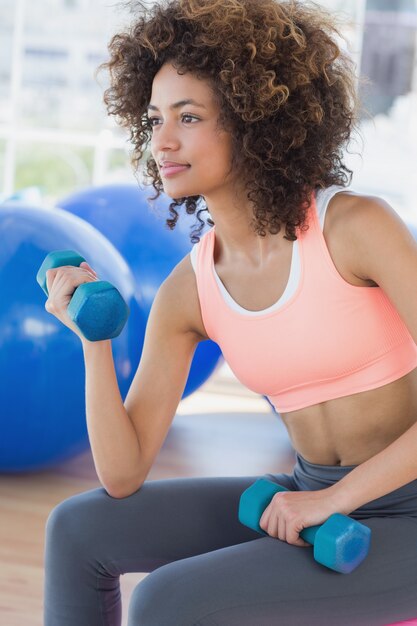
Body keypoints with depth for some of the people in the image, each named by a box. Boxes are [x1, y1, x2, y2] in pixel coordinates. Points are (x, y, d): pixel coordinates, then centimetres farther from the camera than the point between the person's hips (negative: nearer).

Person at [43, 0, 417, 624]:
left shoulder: (355, 224, -17)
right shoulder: (187, 290, -1)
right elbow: (123, 476, -1)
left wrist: (332, 499, -20)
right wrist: (95, 341, -15)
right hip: (307, 505, 6)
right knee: (77, 528, 1)